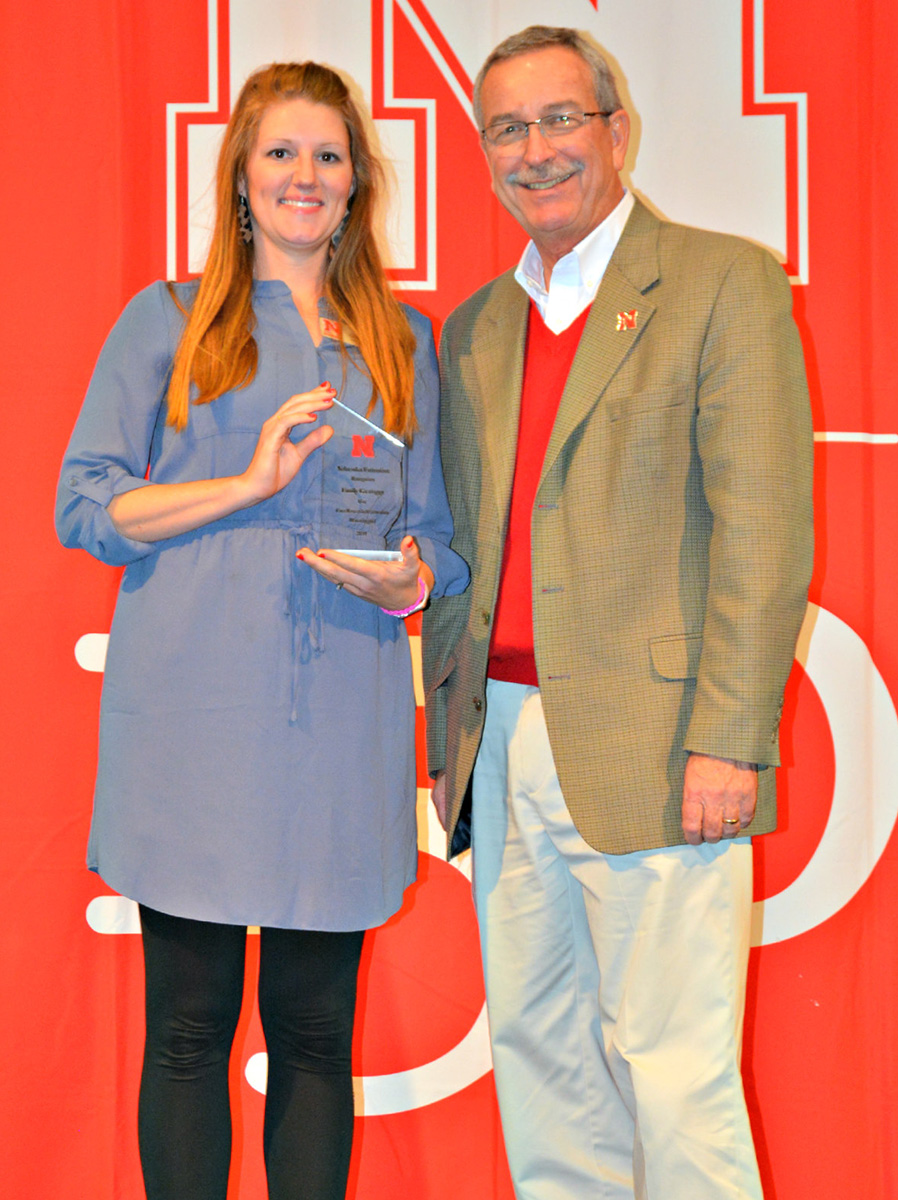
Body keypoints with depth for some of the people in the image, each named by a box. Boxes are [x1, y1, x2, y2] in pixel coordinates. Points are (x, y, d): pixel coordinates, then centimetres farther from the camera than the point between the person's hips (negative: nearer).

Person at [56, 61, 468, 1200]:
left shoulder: (403, 340, 16)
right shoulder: (168, 320, 9)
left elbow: (437, 536, 18)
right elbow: (84, 505, 1)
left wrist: (405, 581, -5)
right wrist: (253, 483, -10)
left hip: (342, 718, 2)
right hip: (193, 714, -2)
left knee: (316, 1029, 6)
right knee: (188, 1025, 2)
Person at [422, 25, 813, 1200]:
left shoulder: (725, 284, -2)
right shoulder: (473, 329, 17)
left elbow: (764, 529, -10)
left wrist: (728, 742, -16)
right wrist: (450, 730, 13)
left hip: (646, 751, -6)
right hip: (504, 741, 6)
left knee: (672, 1072, -3)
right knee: (536, 1046, 13)